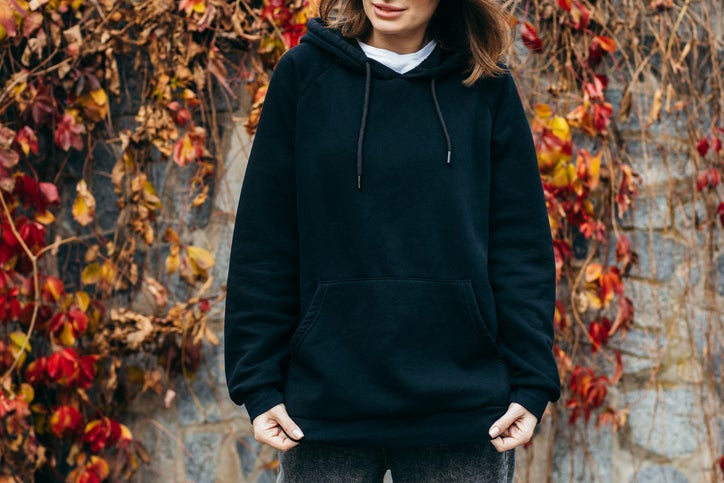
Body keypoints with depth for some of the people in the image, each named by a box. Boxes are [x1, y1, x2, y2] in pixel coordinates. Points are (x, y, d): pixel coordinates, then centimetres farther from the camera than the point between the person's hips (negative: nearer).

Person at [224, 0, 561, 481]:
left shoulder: (487, 88, 5)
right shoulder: (305, 74, 4)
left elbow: (521, 248, 4)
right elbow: (264, 246, 3)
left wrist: (532, 384, -3)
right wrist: (259, 384, -2)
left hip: (462, 404, 0)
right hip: (328, 402, 0)